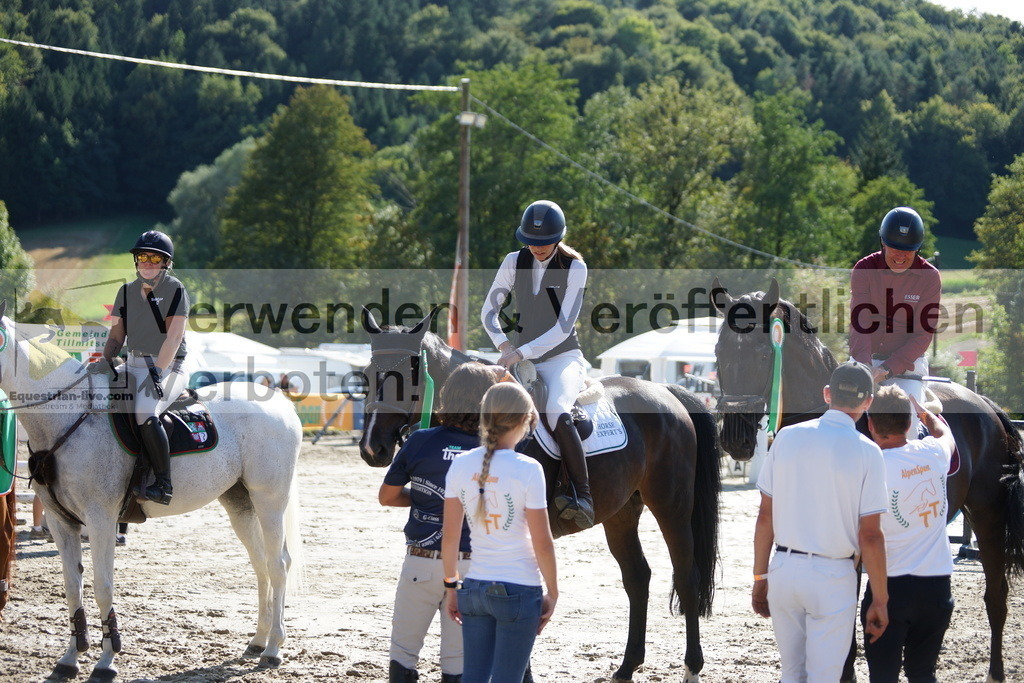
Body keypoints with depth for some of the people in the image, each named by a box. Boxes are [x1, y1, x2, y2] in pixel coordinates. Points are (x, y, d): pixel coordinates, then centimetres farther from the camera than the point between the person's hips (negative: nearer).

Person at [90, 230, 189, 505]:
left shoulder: (175, 290, -5)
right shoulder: (127, 291, 13)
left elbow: (174, 337, -14)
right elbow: (117, 333, 11)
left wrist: (156, 372, -24)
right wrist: (106, 360, -9)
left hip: (168, 367, -7)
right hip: (133, 365, 7)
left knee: (145, 413, -32)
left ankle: (163, 484, -29)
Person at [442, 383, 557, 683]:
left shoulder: (461, 465, -1)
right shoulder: (527, 469, -13)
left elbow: (449, 537, 2)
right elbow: (542, 542, -11)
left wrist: (451, 585, 14)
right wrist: (552, 593, 1)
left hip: (474, 587, 4)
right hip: (519, 590, -4)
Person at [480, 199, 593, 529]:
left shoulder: (574, 267, -8)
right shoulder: (514, 262, 4)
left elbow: (564, 327, -15)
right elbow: (489, 310, 7)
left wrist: (522, 353, -25)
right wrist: (503, 344, -13)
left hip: (562, 357, -5)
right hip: (523, 359, 5)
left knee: (556, 412, -34)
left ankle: (582, 495, -34)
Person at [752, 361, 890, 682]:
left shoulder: (787, 437, 1)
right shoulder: (866, 452, -8)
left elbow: (765, 516, 3)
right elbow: (870, 536, -9)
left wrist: (760, 577, 11)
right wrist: (880, 600, -2)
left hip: (783, 570, 4)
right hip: (832, 576, -4)